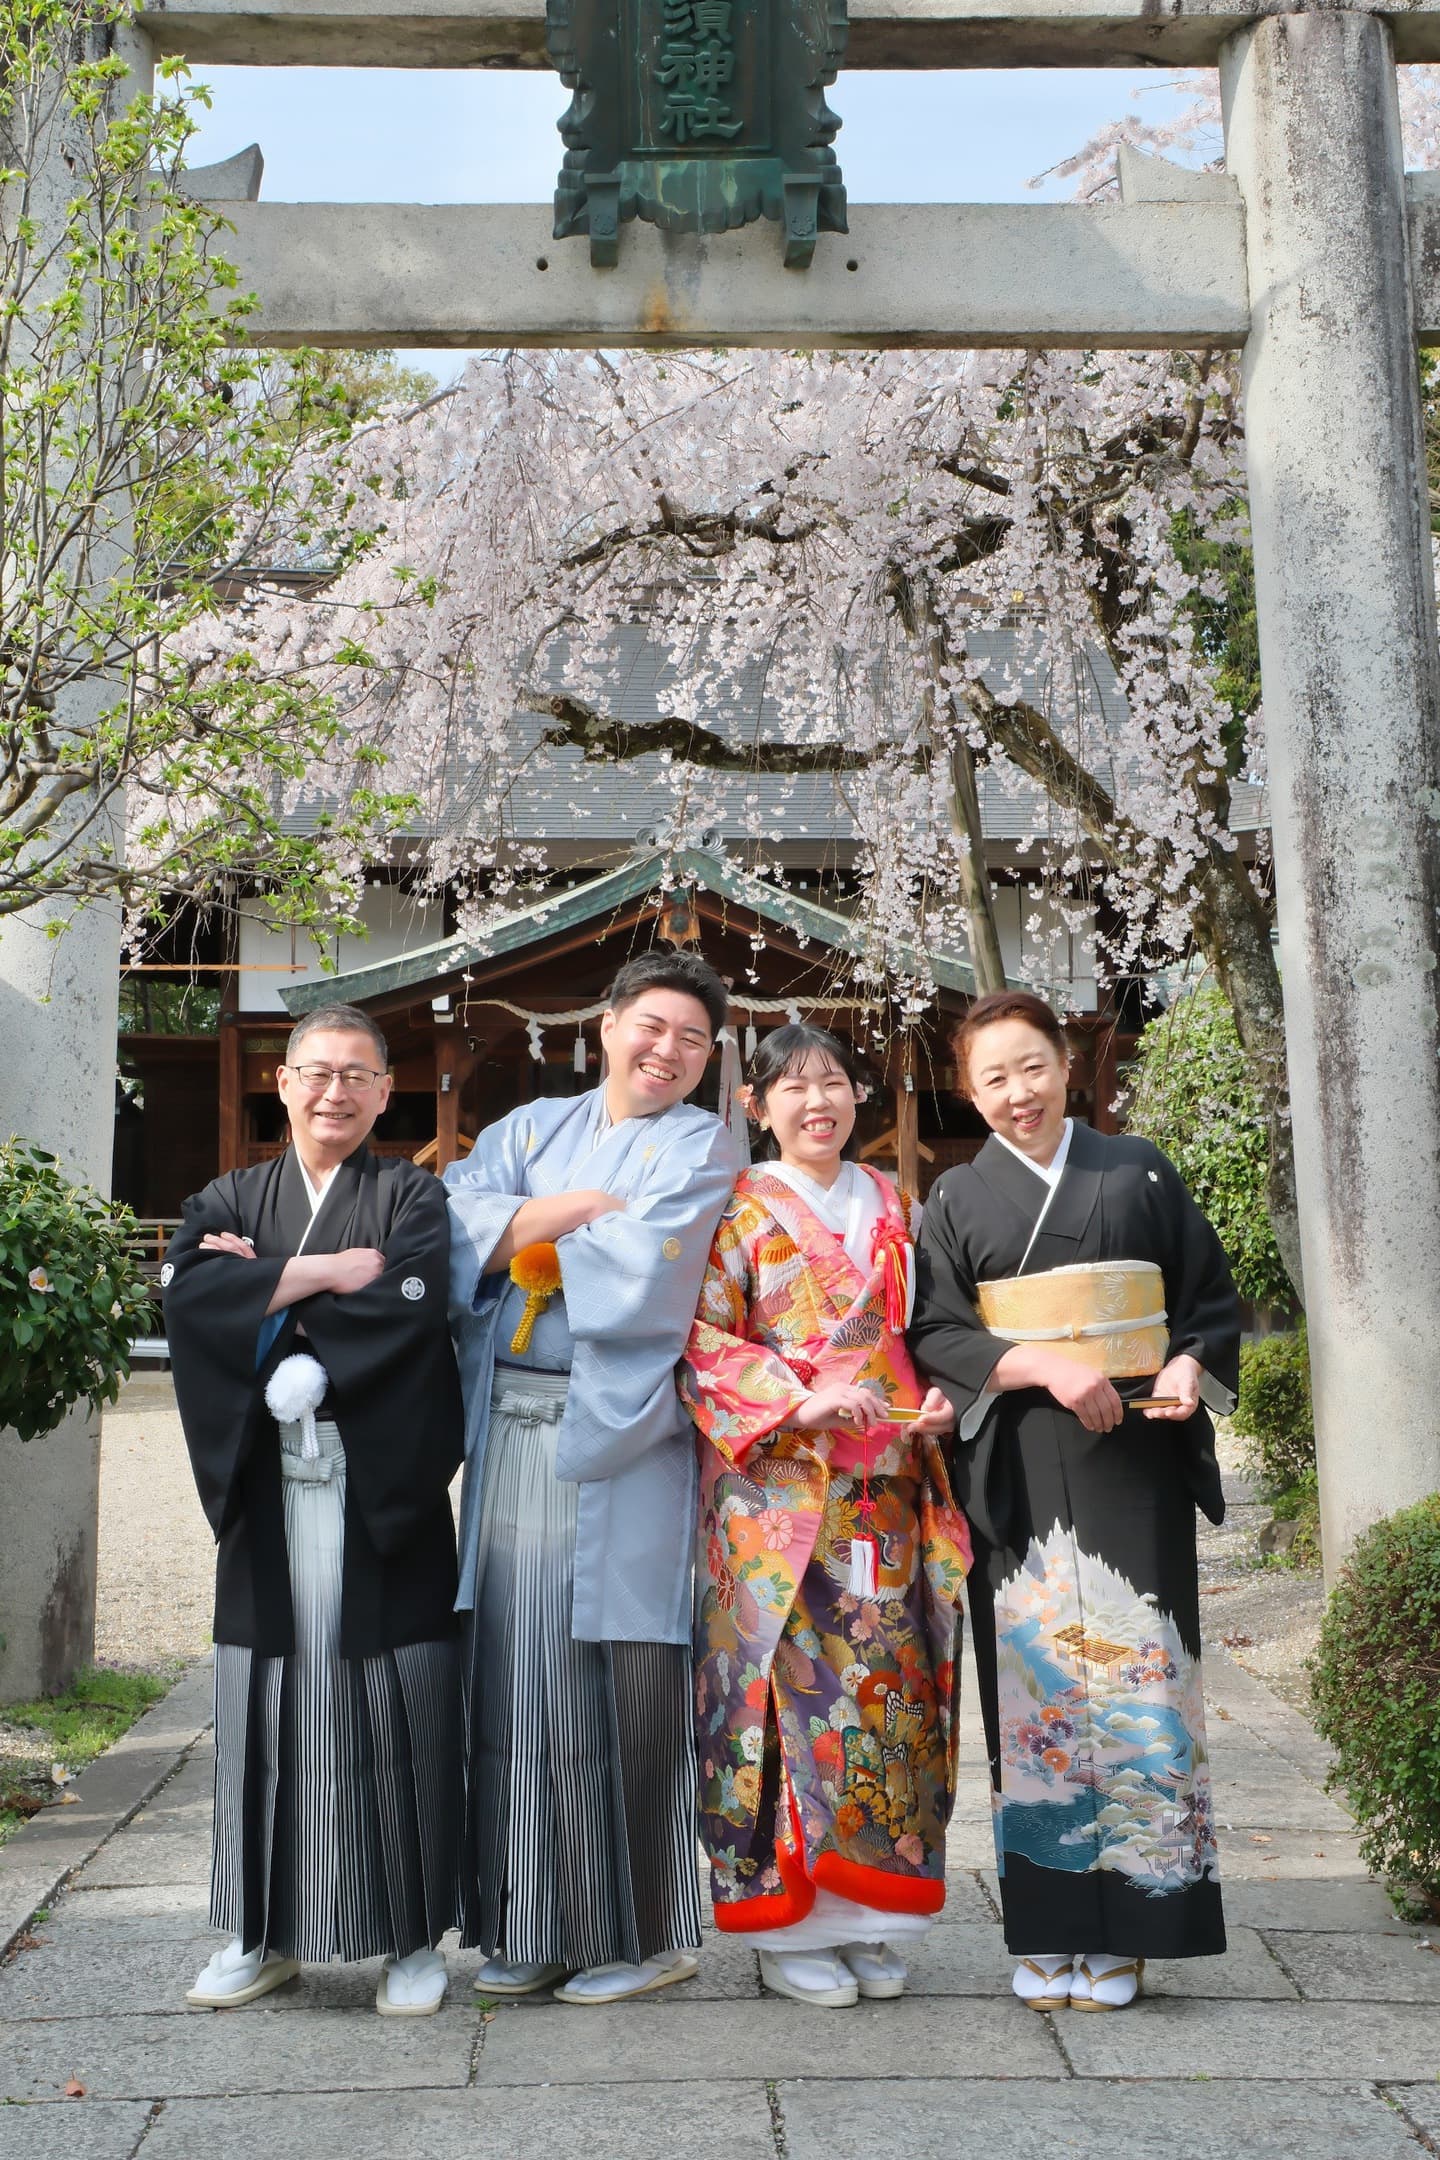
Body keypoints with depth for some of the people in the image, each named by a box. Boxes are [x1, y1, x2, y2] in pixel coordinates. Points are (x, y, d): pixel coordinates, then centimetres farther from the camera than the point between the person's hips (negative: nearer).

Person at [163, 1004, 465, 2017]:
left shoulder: (415, 1194, 6)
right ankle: (269, 1933, 19)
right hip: (271, 1495, 2)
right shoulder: (233, 1199, 14)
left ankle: (414, 1935, 12)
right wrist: (332, 1269, -11)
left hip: (384, 1493, -2)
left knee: (390, 1706, 0)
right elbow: (187, 1290, -7)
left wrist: (266, 1288, -8)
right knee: (271, 1705, 5)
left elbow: (413, 1301, -13)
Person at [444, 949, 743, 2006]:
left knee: (614, 1676, -2)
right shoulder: (532, 1128, 17)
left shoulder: (701, 1144, 4)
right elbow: (454, 1225, 1)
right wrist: (581, 1208, -9)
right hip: (511, 1434, 4)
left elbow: (642, 1272, -13)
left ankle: (642, 1930, 12)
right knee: (516, 1669, 5)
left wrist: (523, 1239, 0)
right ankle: (530, 1927, 18)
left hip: (620, 1437, -4)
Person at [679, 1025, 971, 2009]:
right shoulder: (742, 1211, 2)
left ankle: (869, 1916, 17)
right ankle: (789, 1924, 7)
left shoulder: (894, 1209, 16)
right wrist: (799, 1404, -18)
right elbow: (704, 1340, -6)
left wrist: (939, 1400, 1)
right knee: (794, 1680, -5)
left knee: (888, 1684, 4)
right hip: (779, 1494, -4)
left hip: (887, 1493, 5)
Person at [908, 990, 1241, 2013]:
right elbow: (934, 1335, 0)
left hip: (1136, 1463, 0)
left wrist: (1188, 1368, -10)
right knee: (1035, 1676, 0)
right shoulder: (956, 1201, 7)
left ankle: (1123, 1927, 10)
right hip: (1021, 1473, 0)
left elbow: (1211, 1297, 11)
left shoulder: (1140, 1172, 9)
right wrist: (1044, 1365, -15)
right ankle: (1048, 1928, 11)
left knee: (1132, 1670, -1)